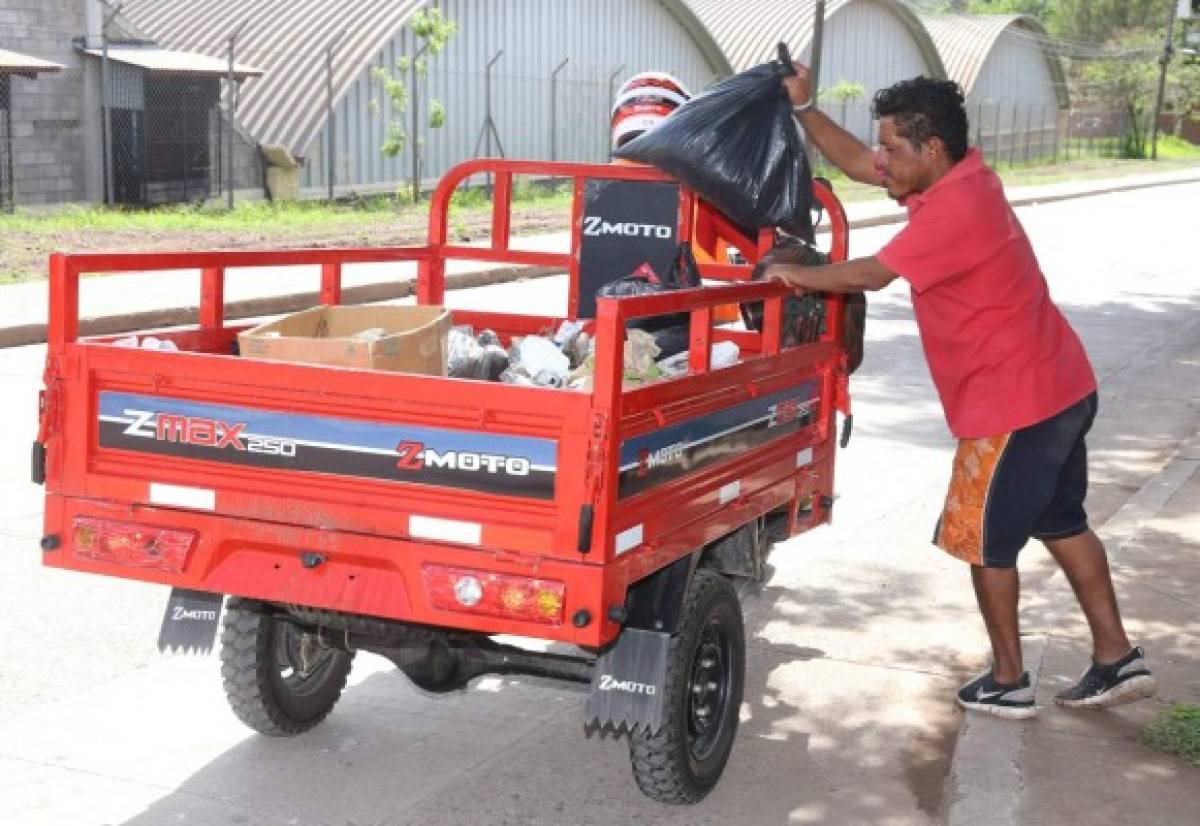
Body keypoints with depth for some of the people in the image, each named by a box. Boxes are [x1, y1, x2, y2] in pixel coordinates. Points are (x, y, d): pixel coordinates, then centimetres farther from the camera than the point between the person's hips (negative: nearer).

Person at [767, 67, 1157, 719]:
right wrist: (801, 108, 6)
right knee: (1060, 524, 19)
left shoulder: (955, 207, -23)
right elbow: (857, 165, 13)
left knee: (985, 539, 5)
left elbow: (872, 274, -21)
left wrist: (795, 275, -7)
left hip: (1016, 406, -10)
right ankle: (1117, 660, 25)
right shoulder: (962, 176, 6)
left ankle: (1009, 682, 18)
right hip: (1058, 388, 10)